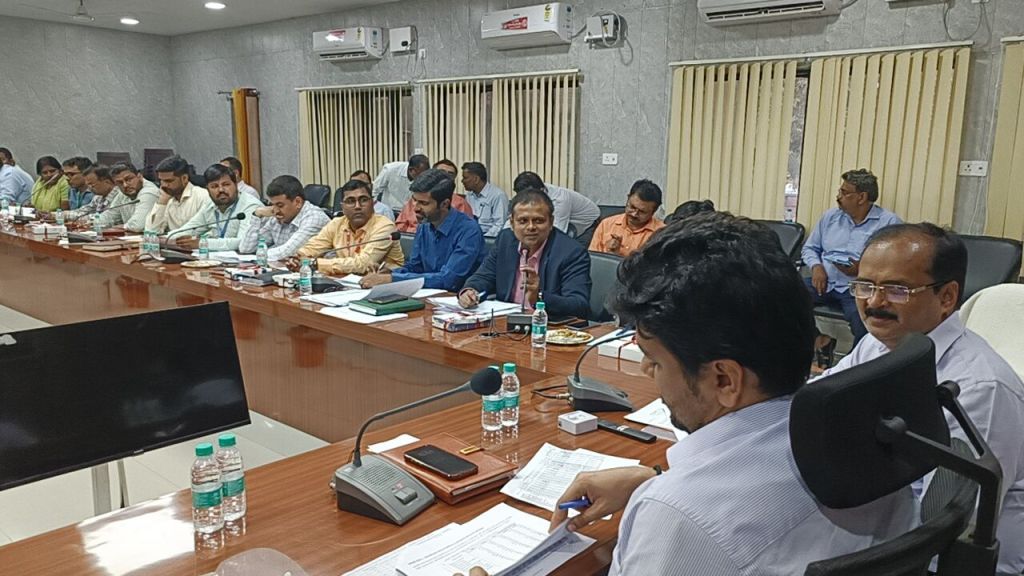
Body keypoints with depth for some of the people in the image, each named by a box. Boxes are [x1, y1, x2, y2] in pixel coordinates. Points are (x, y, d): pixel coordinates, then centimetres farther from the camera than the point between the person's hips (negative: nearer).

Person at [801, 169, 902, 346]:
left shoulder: (889, 222, -1)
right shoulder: (830, 216, 16)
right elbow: (809, 248, 21)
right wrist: (816, 266, -1)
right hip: (825, 283, 5)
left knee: (863, 320, -36)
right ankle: (819, 340, -1)